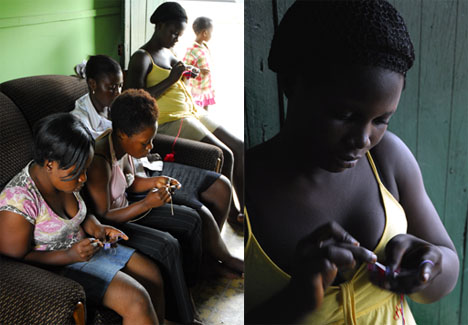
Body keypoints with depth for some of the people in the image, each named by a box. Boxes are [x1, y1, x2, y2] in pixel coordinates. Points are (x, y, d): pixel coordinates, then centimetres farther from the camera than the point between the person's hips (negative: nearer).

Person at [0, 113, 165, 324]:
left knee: (152, 275, 3)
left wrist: (93, 225, -8)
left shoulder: (65, 176, -6)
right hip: (57, 266, -8)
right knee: (136, 300, -19)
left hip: (82, 245, 8)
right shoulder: (18, 202, -30)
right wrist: (69, 256, -27)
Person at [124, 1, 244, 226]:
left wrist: (186, 74, 11)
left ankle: (244, 208, 6)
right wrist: (170, 80, -19)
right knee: (224, 155, -20)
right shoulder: (142, 58, -9)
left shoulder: (168, 53, 17)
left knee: (239, 147, 1)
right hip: (170, 121, -9)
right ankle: (230, 213, -4)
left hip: (191, 113, 9)